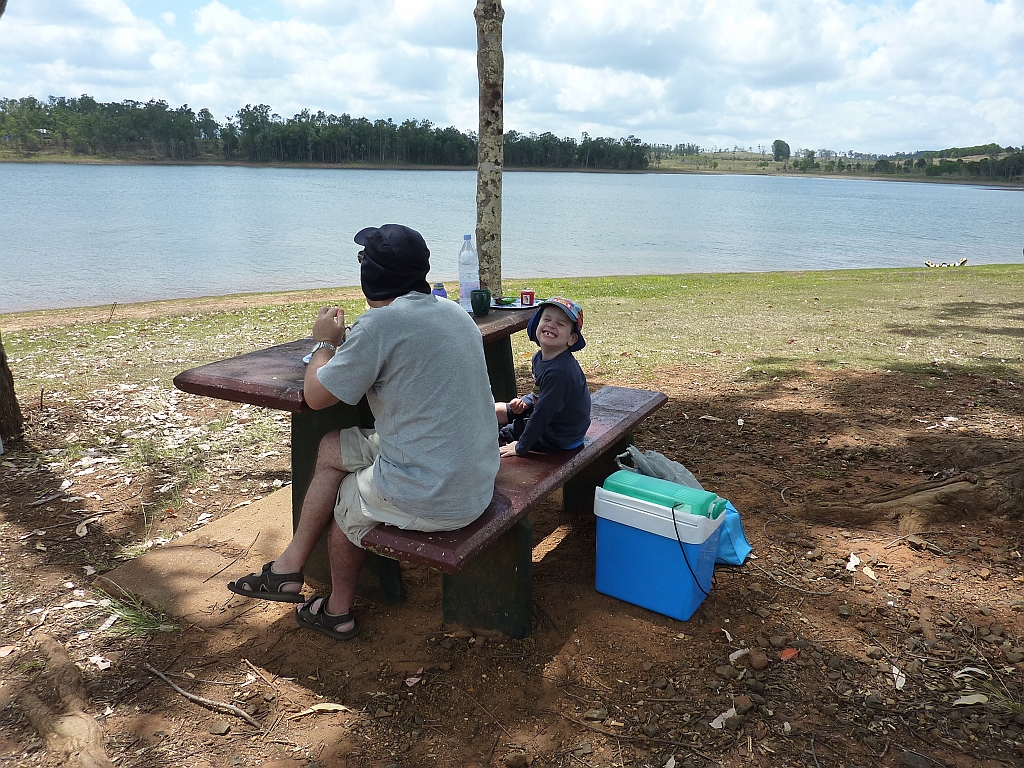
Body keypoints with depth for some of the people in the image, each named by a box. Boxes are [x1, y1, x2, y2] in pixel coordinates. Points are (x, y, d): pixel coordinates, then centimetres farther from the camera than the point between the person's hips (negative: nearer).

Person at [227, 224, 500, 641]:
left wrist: (324, 342, 9)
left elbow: (316, 395, -9)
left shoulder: (382, 322, -20)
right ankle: (290, 567, 28)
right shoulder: (453, 311, 6)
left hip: (429, 500, -7)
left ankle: (337, 611, 46)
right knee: (333, 447, 18)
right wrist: (345, 343, 20)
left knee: (344, 501, 23)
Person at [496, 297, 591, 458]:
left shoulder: (559, 373, -34)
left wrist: (521, 447, -18)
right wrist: (524, 402, -5)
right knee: (495, 410, 11)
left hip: (559, 437, -8)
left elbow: (542, 414, -27)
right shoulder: (539, 358, -5)